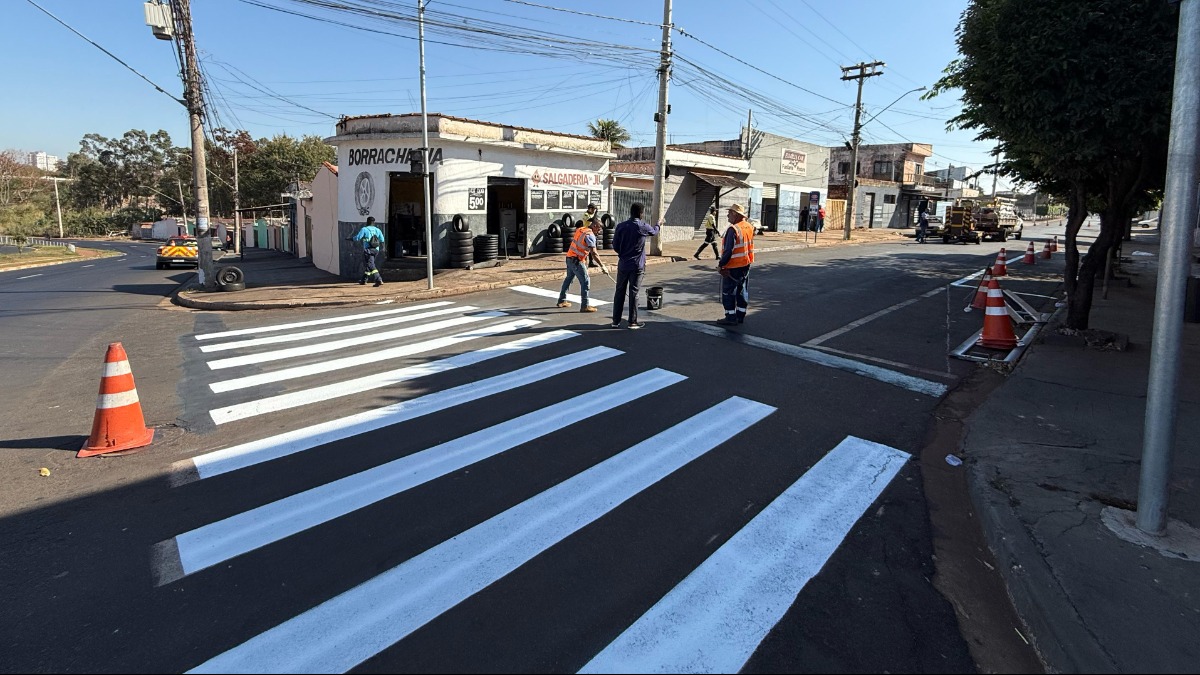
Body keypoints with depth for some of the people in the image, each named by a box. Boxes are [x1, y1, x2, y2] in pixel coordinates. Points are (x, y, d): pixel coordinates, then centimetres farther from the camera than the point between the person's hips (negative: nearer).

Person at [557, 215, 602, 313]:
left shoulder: (581, 230, 10)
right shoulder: (590, 235, -16)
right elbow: (594, 254, -23)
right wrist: (602, 266, -20)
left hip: (570, 258, 9)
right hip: (577, 261, -9)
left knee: (568, 278, 23)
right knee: (585, 281, -5)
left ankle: (561, 301, 36)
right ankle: (584, 306, -5)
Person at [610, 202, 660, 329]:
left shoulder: (621, 226, -3)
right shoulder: (643, 226, -7)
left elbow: (615, 245, 2)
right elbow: (654, 231, 15)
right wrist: (659, 225, 37)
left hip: (623, 264, 2)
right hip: (637, 266, -2)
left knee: (619, 292, 9)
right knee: (633, 293, 3)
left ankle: (616, 321, 13)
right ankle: (632, 322, 8)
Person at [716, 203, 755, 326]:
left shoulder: (733, 229, -21)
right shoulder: (749, 227, 5)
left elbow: (728, 250, -24)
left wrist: (721, 265, -16)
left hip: (733, 266, -8)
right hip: (746, 265, 8)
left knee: (728, 292, 2)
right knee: (742, 291, 15)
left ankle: (731, 317, 4)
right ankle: (740, 316, 22)